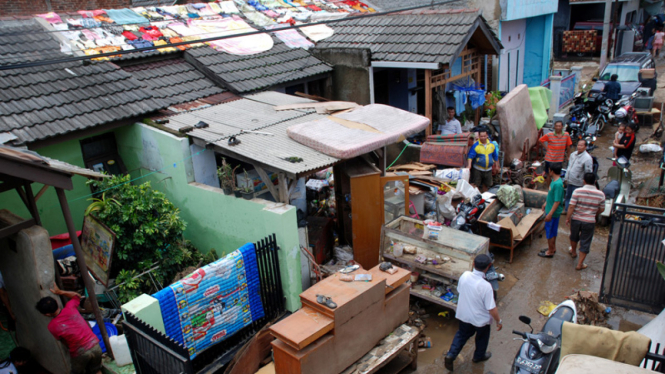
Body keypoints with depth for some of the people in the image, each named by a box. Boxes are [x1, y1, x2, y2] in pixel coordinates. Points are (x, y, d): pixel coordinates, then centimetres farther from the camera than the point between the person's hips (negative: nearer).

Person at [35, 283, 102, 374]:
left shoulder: (52, 326, -15)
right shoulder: (70, 308, -9)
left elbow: (65, 343, 1)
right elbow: (77, 296, 16)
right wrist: (60, 292, 12)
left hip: (80, 353, -3)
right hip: (95, 346, 3)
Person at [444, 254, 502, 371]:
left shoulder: (464, 275, -19)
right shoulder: (486, 286, -34)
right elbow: (491, 308, -25)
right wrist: (498, 321, -8)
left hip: (464, 315, 4)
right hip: (480, 319, -4)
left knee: (462, 334, 28)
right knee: (482, 338, 26)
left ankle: (450, 355, 23)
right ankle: (479, 356, 49)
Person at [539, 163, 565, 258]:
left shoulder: (557, 184, -28)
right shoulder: (555, 181, 3)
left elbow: (557, 201, -28)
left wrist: (550, 214, -26)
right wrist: (546, 204, 28)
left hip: (553, 212, -10)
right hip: (551, 210, 10)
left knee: (550, 231, 3)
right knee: (553, 230, 22)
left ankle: (550, 252, 16)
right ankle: (553, 248, 37)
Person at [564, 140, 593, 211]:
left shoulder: (587, 158, -20)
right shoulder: (573, 154, 4)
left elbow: (589, 173, -18)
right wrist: (567, 177, 18)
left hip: (578, 184, -8)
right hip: (570, 181, 8)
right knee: (568, 196, 22)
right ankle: (566, 210, 40)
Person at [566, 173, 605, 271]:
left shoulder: (578, 191, -15)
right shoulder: (600, 194, -9)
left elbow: (571, 207, -16)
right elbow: (601, 209, 3)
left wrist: (568, 218, -4)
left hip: (576, 219, 0)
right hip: (589, 222, 0)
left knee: (574, 236, 27)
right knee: (585, 243, 10)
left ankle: (573, 252, 51)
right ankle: (580, 264, 15)